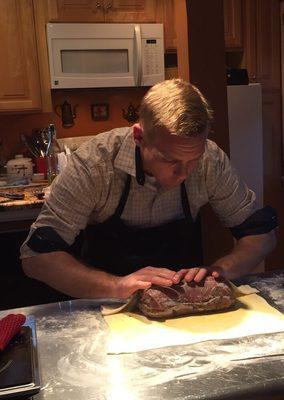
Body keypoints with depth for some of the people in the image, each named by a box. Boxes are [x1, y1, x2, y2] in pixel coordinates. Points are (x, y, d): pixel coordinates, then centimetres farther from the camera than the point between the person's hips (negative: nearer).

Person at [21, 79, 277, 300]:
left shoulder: (210, 160, -17)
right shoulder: (94, 163, -25)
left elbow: (262, 232, -6)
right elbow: (36, 256, -23)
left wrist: (220, 270, -25)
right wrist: (116, 286, -35)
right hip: (112, 307, -1)